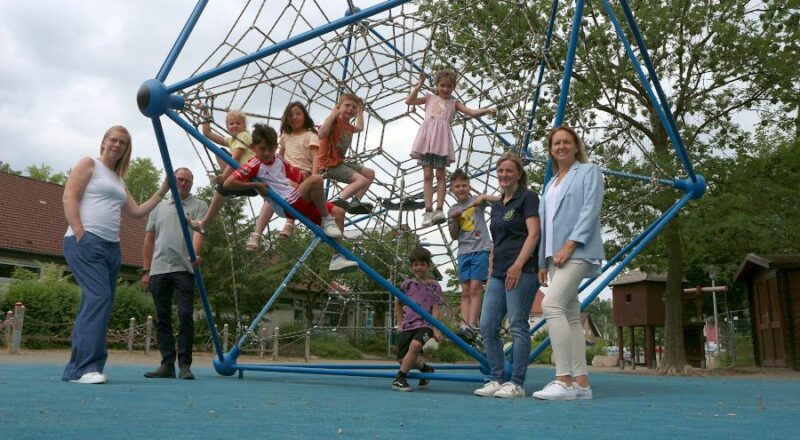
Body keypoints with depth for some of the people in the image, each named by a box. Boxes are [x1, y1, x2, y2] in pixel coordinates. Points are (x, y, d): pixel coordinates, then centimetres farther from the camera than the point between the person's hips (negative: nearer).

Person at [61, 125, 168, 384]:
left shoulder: (119, 181, 25)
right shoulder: (89, 164, 5)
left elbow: (137, 212, 23)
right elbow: (69, 198, -6)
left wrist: (162, 191, 19)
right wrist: (80, 235, -16)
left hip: (111, 247, 8)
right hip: (86, 242, -8)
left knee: (99, 303, 4)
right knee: (98, 298, -19)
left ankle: (79, 368, 8)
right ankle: (83, 367, -19)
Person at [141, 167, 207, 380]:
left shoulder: (198, 206, 6)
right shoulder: (159, 207, 17)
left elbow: (198, 232, -10)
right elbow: (149, 240, 17)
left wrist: (195, 255, -29)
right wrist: (146, 270, 11)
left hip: (184, 270, -4)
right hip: (159, 270, 4)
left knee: (185, 316, -8)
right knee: (162, 319, 6)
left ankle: (184, 365, 0)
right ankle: (167, 364, 13)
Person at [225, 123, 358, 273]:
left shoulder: (279, 161, 17)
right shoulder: (254, 165, -5)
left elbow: (300, 178, 26)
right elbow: (228, 183, -14)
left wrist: (300, 186, 5)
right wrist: (256, 184, -11)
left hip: (301, 202, 8)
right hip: (287, 205, -8)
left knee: (339, 211, -2)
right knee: (316, 178, -29)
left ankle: (337, 258, -4)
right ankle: (326, 222, -13)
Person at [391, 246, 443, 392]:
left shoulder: (434, 286, 3)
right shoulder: (407, 284, 9)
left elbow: (435, 310, -2)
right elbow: (398, 304, 24)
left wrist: (436, 330, -13)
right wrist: (399, 323, 17)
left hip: (425, 324, -4)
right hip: (407, 325, 4)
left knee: (415, 345, -34)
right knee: (402, 359, -6)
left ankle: (400, 377, -20)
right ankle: (425, 367, 24)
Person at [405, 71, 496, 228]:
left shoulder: (454, 103, 19)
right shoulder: (430, 98, 23)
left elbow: (472, 112, 10)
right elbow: (409, 101, 18)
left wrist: (487, 110, -4)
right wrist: (419, 86, 13)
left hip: (441, 138, -1)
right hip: (427, 137, 1)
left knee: (440, 174, -5)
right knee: (427, 175, -5)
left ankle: (439, 209, -9)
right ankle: (428, 210, -9)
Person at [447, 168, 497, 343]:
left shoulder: (477, 200, 3)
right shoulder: (452, 210, 13)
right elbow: (454, 236, 10)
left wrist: (484, 196, -20)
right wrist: (454, 220, -5)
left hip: (481, 250, -4)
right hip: (464, 252, 4)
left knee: (475, 288, -11)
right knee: (465, 291, 0)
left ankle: (471, 326, -14)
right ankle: (464, 326, -4)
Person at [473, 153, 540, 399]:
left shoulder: (527, 197, 0)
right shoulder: (496, 205, 21)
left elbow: (533, 234, -9)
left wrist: (518, 265, -18)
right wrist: (491, 274, 17)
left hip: (522, 270, -8)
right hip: (499, 272, 8)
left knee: (518, 326, -6)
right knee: (487, 326, 2)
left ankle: (516, 383, 1)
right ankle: (496, 380, 10)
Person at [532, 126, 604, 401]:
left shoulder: (589, 172, 5)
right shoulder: (551, 184, 25)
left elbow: (590, 210, -8)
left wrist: (570, 244, -18)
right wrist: (543, 262, 16)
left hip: (578, 251, -8)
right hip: (556, 255, 8)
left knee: (551, 305, -23)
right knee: (570, 316, 4)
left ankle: (564, 380, -23)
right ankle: (580, 382, 6)